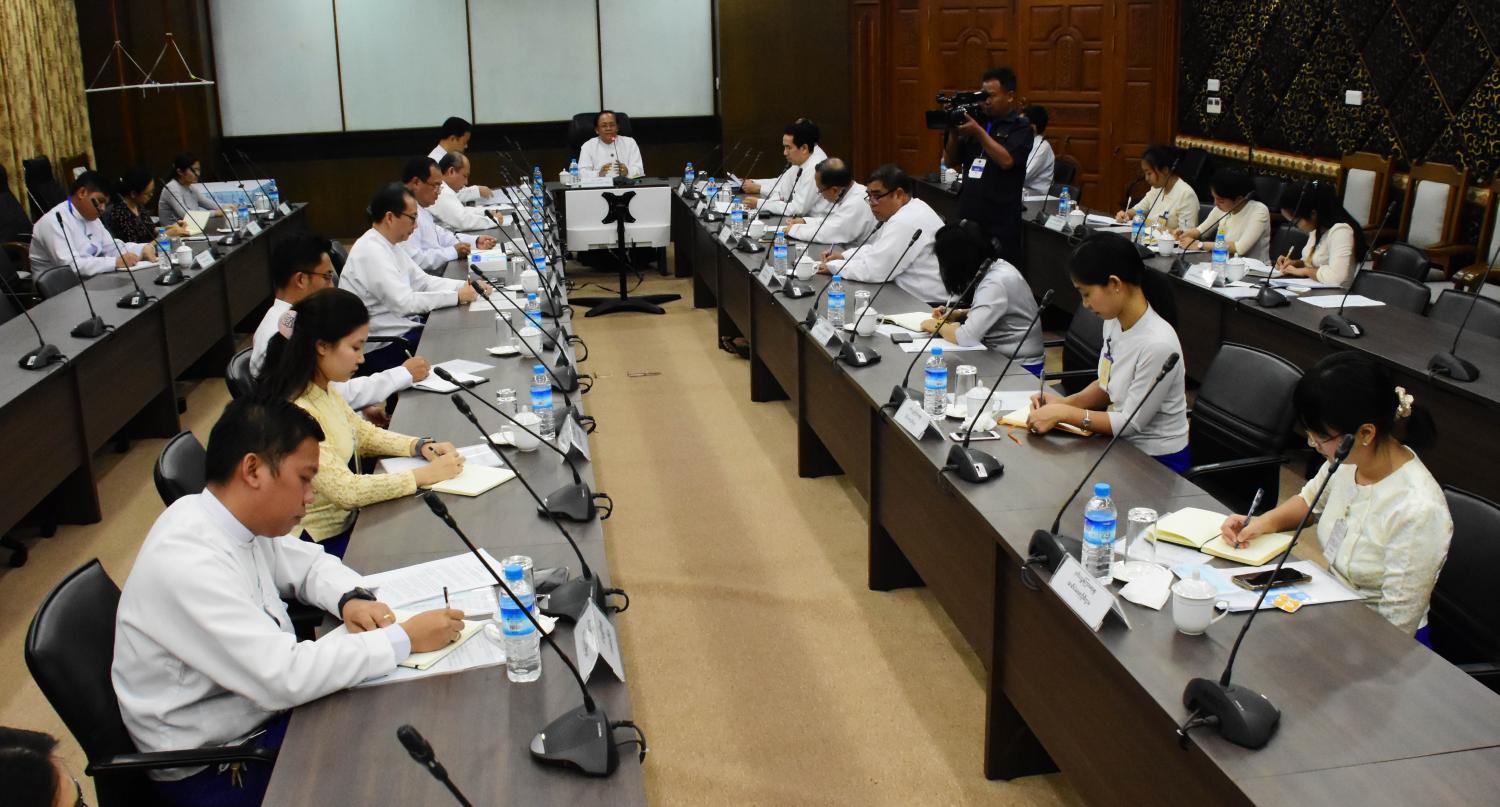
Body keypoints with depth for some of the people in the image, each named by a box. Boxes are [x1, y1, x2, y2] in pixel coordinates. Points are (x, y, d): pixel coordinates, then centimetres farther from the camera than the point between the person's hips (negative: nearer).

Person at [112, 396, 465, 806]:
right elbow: (284, 678, -32)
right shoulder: (187, 564, -30)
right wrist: (403, 639, -27)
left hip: (261, 706, 8)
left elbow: (309, 563, 14)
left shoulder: (237, 519, -4)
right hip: (212, 770, -8)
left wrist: (351, 599, -8)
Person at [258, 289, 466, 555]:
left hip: (345, 520, 8)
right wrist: (426, 475, -22)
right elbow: (345, 490, -28)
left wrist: (421, 447, -1)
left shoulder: (323, 390, 0)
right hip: (322, 542, -8)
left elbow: (363, 433, 15)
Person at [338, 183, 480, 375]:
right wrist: (457, 296, -20)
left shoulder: (388, 245, 10)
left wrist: (466, 286, -1)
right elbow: (405, 302, -26)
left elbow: (422, 281, 13)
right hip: (382, 347, -9)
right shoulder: (371, 252, -20)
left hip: (398, 330, 9)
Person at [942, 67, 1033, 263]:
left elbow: (1006, 160, -17)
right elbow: (951, 161, 13)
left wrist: (979, 132, -16)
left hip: (1000, 223, -5)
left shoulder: (1020, 127, -2)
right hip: (967, 217, 5)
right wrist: (953, 132, -2)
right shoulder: (976, 121, 13)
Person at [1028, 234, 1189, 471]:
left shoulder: (1157, 344, -28)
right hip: (1122, 442, 6)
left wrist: (1063, 414, -21)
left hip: (1157, 460, -6)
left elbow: (1132, 422, -20)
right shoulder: (1114, 321, -5)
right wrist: (1066, 402, -6)